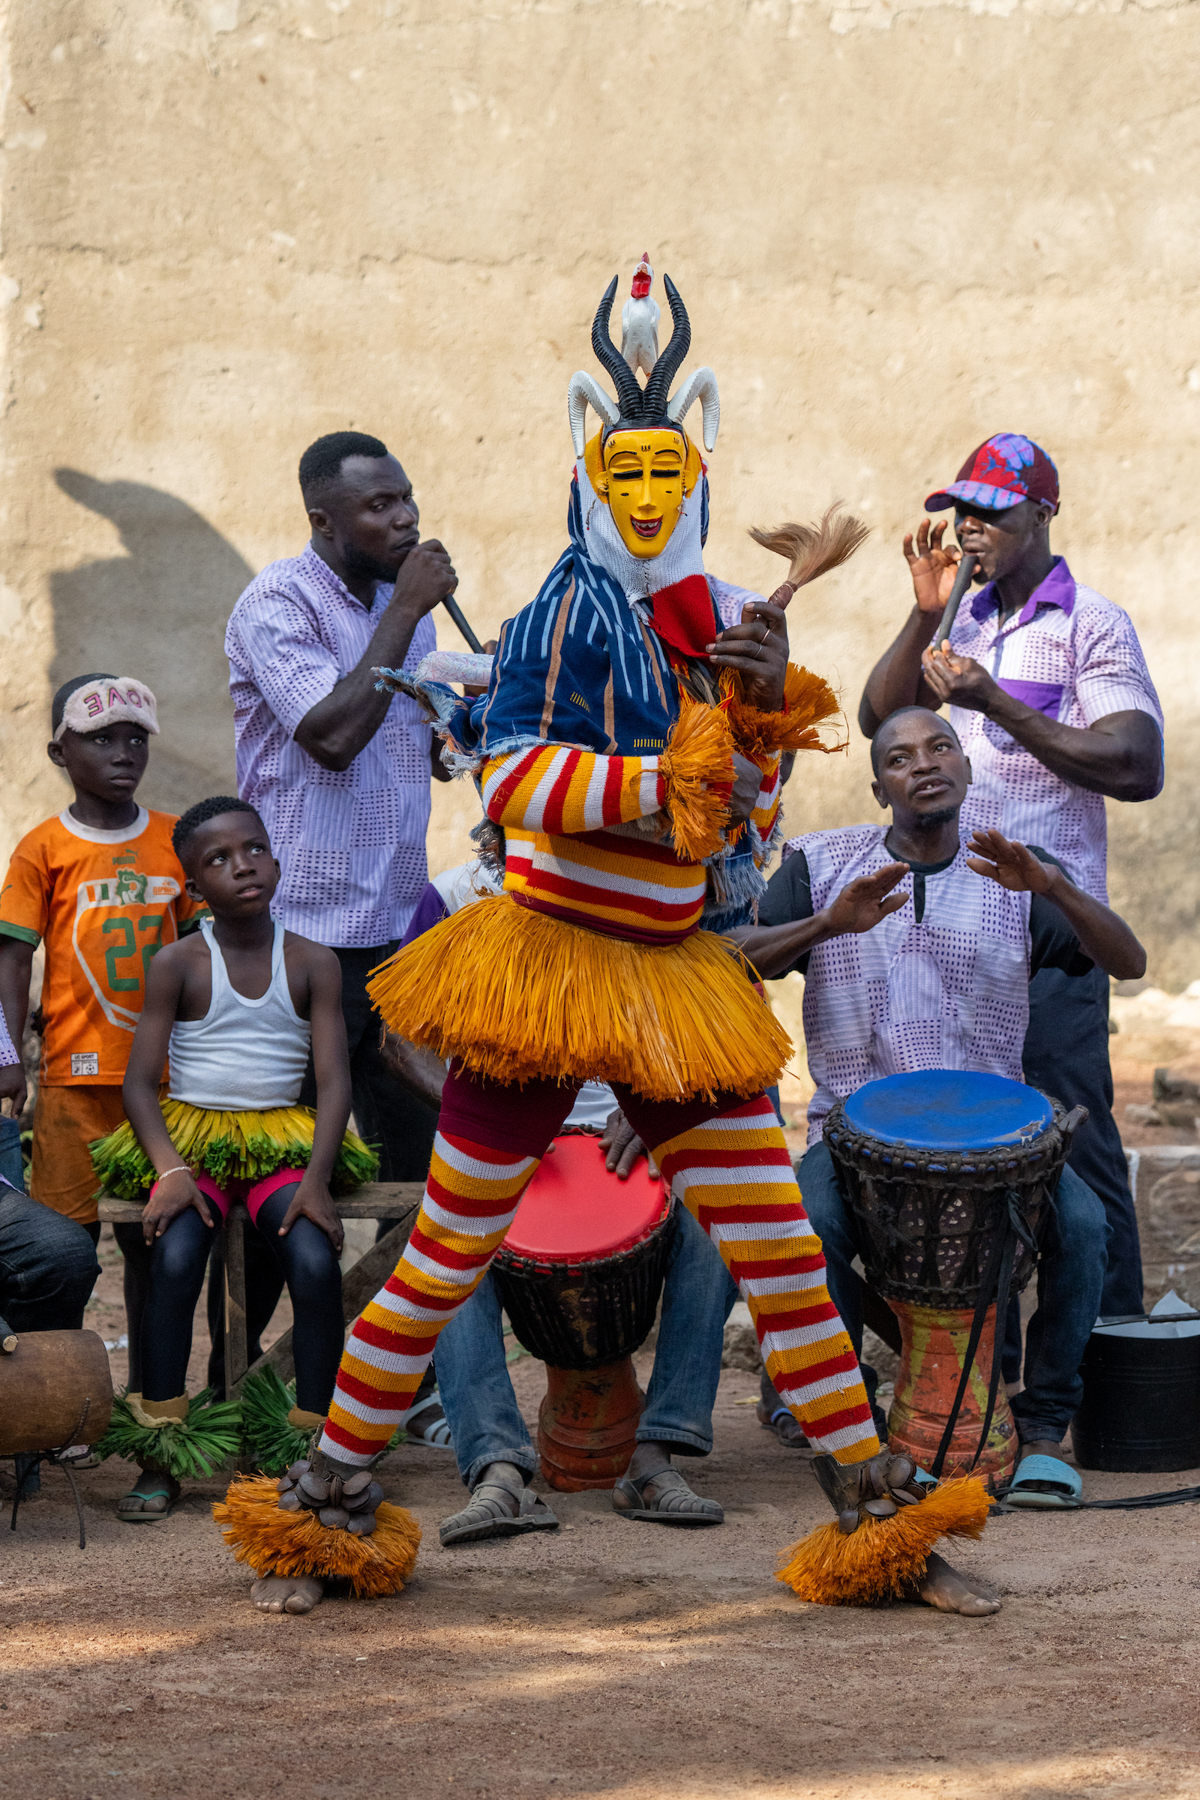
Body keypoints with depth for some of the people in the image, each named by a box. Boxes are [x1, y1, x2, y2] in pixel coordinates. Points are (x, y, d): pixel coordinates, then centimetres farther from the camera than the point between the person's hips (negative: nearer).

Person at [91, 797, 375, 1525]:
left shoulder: (313, 964, 3)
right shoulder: (177, 965, 1)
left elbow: (334, 1081, -2)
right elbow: (139, 1082, -2)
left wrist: (317, 1180, -17)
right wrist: (170, 1172, -18)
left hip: (282, 1141, 1)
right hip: (190, 1137, -1)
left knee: (317, 1261, -28)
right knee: (176, 1258, -30)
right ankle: (160, 1457, -22)